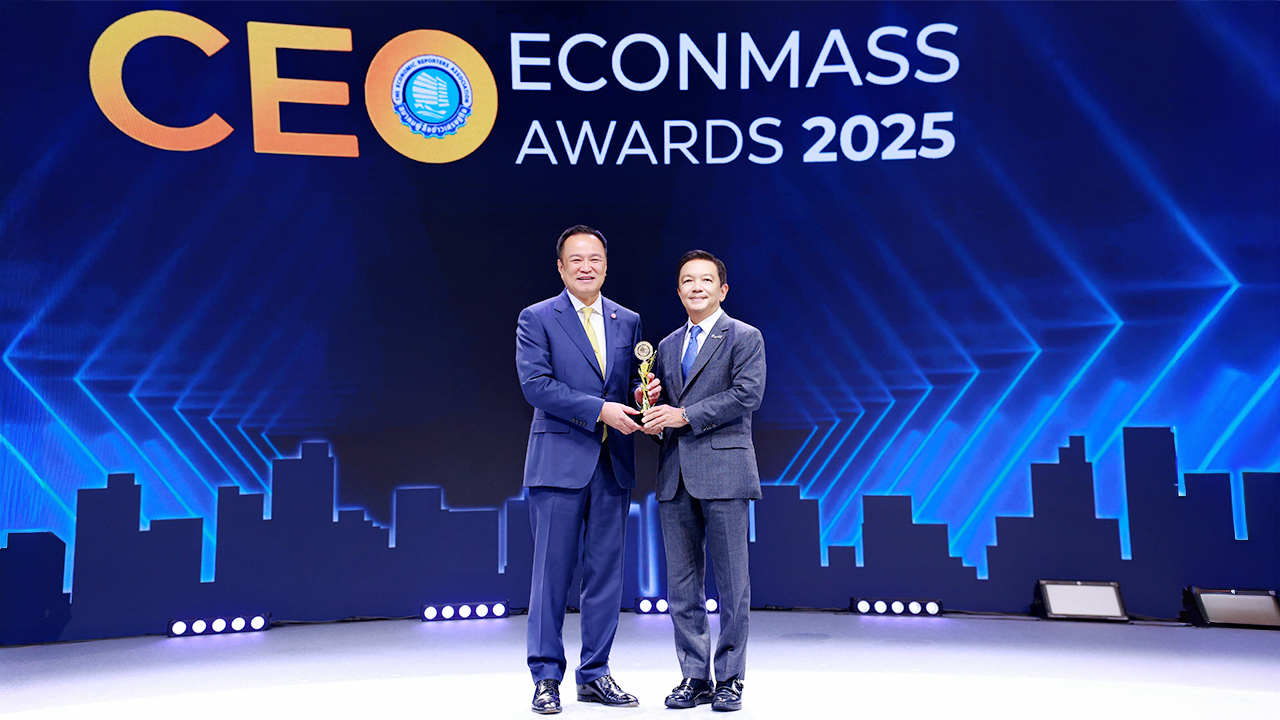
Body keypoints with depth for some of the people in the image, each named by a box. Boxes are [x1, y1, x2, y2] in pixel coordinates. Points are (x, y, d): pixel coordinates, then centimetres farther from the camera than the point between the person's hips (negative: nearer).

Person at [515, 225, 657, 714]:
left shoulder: (628, 321, 14)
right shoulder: (536, 319, 1)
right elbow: (536, 385, -11)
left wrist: (642, 396, -7)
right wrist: (600, 409, -17)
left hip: (614, 463, 4)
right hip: (560, 461, -4)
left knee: (607, 572, 9)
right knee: (552, 571, 1)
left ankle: (595, 675, 21)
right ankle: (546, 678, 14)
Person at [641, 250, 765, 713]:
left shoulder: (745, 338, 2)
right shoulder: (667, 346, 19)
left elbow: (747, 394, -11)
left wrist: (685, 416, -14)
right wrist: (653, 416, -2)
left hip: (723, 471, -5)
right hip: (675, 478, 6)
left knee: (731, 584, 1)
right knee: (681, 585, 8)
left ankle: (729, 679, 14)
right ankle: (695, 678, 19)